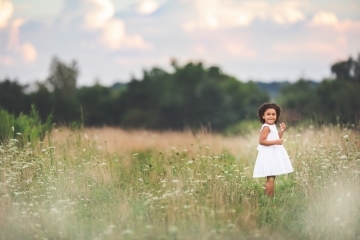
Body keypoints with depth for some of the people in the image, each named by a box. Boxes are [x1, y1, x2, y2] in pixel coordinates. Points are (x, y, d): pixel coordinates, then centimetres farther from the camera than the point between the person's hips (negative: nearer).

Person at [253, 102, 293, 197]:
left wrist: (281, 131, 10)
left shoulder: (273, 126, 13)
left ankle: (268, 196, 20)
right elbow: (261, 141, -22)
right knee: (270, 178, -13)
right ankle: (269, 197, -12)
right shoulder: (266, 127, -16)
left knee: (271, 177, 14)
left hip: (273, 154, 10)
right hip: (269, 155, -10)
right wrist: (275, 142, -26)